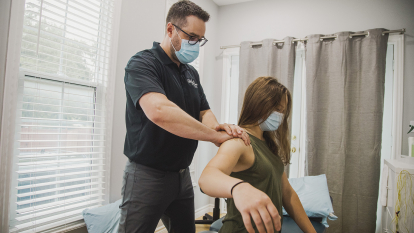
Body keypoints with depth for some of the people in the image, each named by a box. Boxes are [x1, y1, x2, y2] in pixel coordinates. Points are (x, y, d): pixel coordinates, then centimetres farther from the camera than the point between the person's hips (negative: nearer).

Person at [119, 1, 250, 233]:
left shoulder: (192, 73, 10)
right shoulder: (142, 63, -15)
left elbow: (204, 112, 7)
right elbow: (159, 111, -33)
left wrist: (216, 126, -18)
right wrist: (216, 136, -30)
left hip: (182, 174, 7)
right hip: (147, 175, -7)